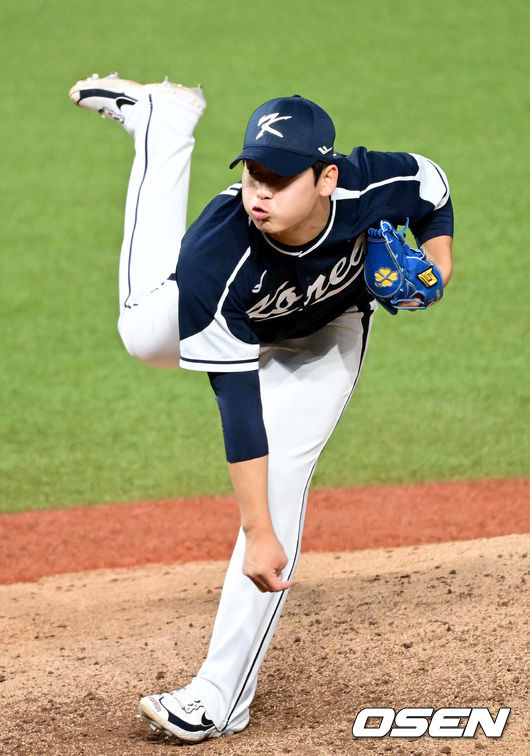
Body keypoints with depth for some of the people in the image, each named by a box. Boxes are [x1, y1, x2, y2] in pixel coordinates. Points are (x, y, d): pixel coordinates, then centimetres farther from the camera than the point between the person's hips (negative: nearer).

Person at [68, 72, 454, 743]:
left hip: (324, 338, 0)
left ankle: (221, 696, -5)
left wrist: (435, 260, -27)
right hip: (228, 327, 0)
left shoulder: (374, 187, -39)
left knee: (279, 487, -11)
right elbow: (239, 410, -42)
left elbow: (432, 187, -10)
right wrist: (257, 534, -44)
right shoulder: (215, 259, -44)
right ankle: (164, 118, 34)